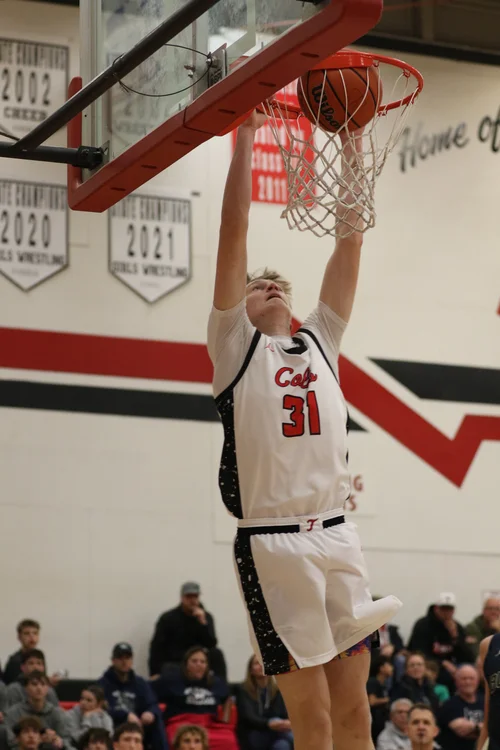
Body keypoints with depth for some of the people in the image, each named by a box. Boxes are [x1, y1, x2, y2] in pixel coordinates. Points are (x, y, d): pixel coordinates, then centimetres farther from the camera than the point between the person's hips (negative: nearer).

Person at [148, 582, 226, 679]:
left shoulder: (206, 617, 3)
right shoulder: (168, 618, -4)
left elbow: (211, 645, -8)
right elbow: (156, 647, -4)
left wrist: (203, 623, -22)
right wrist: (154, 674, -14)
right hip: (173, 663, -3)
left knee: (216, 653, -25)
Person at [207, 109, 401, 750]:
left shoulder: (319, 342, 19)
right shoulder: (235, 346, 7)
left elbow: (349, 240, 14)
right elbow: (234, 234, 0)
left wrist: (351, 145, 11)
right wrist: (244, 137, -1)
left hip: (337, 535, 5)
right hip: (273, 544, -4)